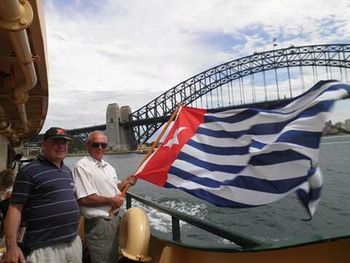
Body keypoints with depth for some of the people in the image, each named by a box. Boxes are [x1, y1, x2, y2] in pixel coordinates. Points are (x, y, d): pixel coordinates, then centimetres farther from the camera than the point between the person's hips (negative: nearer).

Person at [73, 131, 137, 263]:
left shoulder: (109, 167, 9)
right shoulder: (82, 166, -17)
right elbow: (84, 199, -24)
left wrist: (125, 183, -2)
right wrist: (111, 200, -17)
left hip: (115, 218, 8)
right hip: (98, 223, -8)